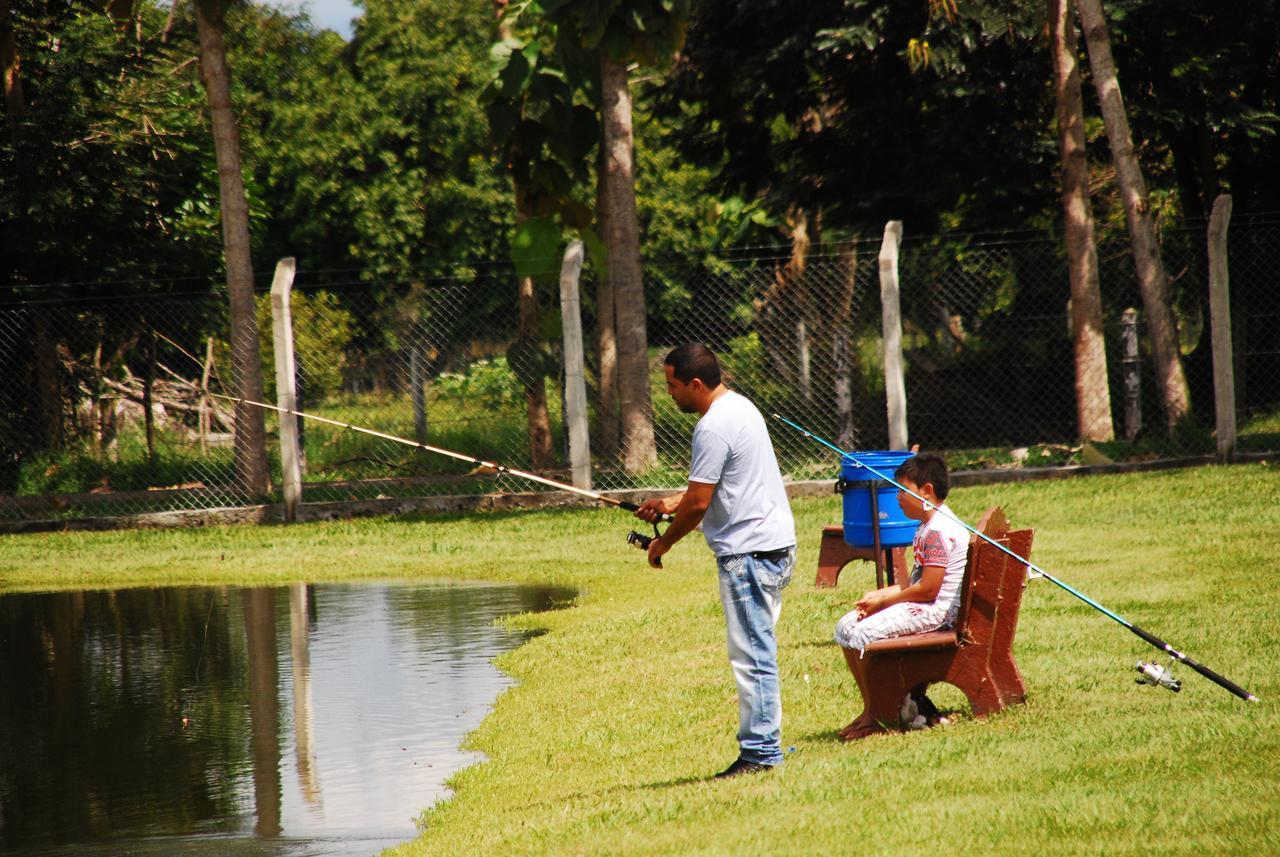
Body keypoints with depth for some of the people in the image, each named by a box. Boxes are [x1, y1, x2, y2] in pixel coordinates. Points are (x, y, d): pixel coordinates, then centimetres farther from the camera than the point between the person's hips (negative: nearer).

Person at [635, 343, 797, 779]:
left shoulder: (714, 428, -17)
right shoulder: (739, 406, 15)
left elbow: (699, 503, -14)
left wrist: (664, 543, 1)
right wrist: (673, 503, 20)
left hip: (748, 551, -11)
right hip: (774, 543, 11)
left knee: (751, 655, -8)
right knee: (757, 653, 13)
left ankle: (760, 751, -7)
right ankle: (762, 744, 15)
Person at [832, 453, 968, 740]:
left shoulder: (939, 530, -17)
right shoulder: (927, 527, 17)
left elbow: (928, 589, -22)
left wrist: (884, 601, -12)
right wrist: (879, 595, 3)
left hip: (939, 610, -11)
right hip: (921, 606, 11)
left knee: (863, 634, -24)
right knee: (846, 626, 5)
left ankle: (873, 716, -13)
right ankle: (869, 708, 6)